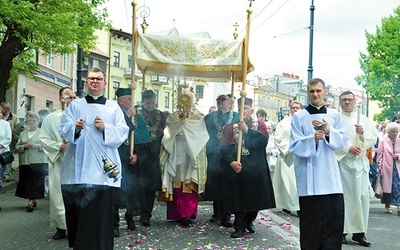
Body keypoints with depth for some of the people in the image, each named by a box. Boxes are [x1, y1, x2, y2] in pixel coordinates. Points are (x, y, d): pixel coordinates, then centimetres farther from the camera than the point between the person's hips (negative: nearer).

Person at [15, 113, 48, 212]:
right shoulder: (23, 134, 16)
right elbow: (17, 147, 13)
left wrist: (37, 145, -16)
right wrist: (24, 146, -7)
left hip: (38, 162, -4)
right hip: (25, 162, 4)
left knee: (35, 182, -8)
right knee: (27, 182, 5)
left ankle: (31, 202, -6)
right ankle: (33, 200, 16)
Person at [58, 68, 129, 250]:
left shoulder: (113, 108, 13)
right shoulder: (75, 105, 13)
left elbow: (123, 133, 4)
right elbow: (63, 130, 2)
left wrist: (105, 128, -14)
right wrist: (75, 127, -19)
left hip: (103, 168, 0)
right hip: (79, 168, 1)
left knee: (100, 213, -4)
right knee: (78, 212, 1)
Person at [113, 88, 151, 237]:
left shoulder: (138, 118, 10)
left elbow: (144, 142, 8)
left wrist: (137, 154, -7)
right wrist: (127, 116, -15)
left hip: (133, 162, 4)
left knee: (134, 190, 7)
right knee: (116, 191, -7)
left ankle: (130, 217, 28)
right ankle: (114, 223, 2)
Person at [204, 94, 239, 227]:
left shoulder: (236, 117, 6)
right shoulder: (210, 117, 12)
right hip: (214, 155, 2)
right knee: (215, 183, 5)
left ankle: (226, 216, 1)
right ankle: (217, 213, 17)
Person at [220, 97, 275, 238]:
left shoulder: (259, 125, 6)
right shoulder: (231, 127, 6)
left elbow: (264, 140, -14)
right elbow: (223, 147, -4)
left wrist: (247, 130, -20)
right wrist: (231, 161, -19)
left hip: (255, 169, 0)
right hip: (236, 168, 0)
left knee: (255, 197, 8)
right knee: (238, 198, 1)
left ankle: (249, 221, 33)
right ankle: (240, 227, 16)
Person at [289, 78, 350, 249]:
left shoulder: (334, 115, 10)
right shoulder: (299, 117, 1)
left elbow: (344, 140, 4)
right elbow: (294, 146, -4)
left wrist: (329, 131, -14)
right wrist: (313, 139, -20)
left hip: (330, 175, 3)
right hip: (309, 177, -2)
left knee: (335, 216, 0)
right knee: (311, 220, 2)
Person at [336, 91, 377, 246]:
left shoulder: (363, 119, 15)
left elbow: (374, 139, 8)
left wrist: (363, 132, -10)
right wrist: (348, 148, -17)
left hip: (361, 163, 3)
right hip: (342, 162, -3)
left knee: (362, 196, -1)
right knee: (342, 196, -1)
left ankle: (359, 232, 6)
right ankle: (341, 230, 6)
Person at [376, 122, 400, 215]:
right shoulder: (383, 141, -1)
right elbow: (379, 155, -2)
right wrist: (379, 168, -6)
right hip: (387, 168, -2)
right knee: (387, 186, 5)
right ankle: (387, 206, 17)